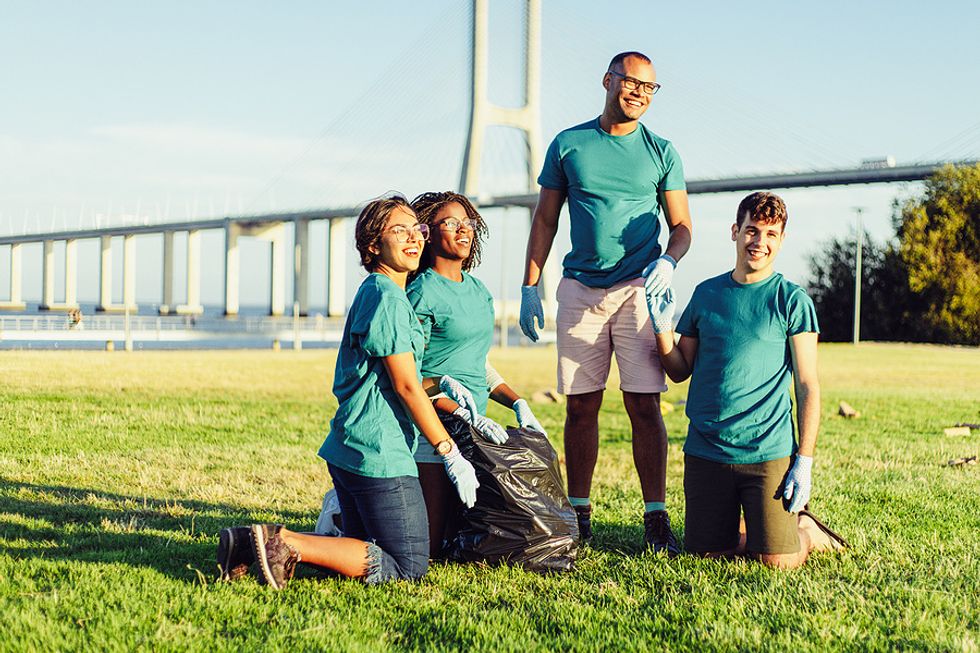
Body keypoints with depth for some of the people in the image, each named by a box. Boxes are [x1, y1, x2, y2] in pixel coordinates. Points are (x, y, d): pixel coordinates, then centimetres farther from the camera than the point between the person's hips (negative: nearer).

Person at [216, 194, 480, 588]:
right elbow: (406, 386, -15)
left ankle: (253, 542, 7)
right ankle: (288, 544, -14)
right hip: (380, 454, -10)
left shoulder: (373, 292, 19)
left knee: (363, 549, 20)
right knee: (407, 567, -5)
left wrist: (440, 383, 10)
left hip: (348, 451, 10)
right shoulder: (387, 297, -13)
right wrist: (451, 454, -11)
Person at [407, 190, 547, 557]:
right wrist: (466, 415, -23)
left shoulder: (478, 290, 13)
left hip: (474, 425, 8)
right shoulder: (421, 294, -11)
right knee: (428, 548, -7)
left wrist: (518, 404, 5)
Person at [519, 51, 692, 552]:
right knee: (581, 406, 3)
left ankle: (655, 516, -2)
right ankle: (578, 512, 12)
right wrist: (530, 288, 6)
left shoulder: (661, 152, 8)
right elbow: (545, 221, 12)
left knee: (644, 405, -6)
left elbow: (682, 226, 9)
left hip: (638, 287, -1)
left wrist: (668, 261, -13)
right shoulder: (568, 145, 9)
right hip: (580, 289, 1)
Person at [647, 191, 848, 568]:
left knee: (777, 562, -9)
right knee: (705, 552, 5)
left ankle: (806, 531, 23)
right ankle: (748, 533, 34)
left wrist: (804, 461, -10)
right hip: (704, 452, 4)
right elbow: (680, 371, 13)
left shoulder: (792, 300, -2)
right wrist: (662, 328, -5)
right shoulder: (706, 294, 8)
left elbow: (808, 386, -3)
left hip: (768, 454, -3)